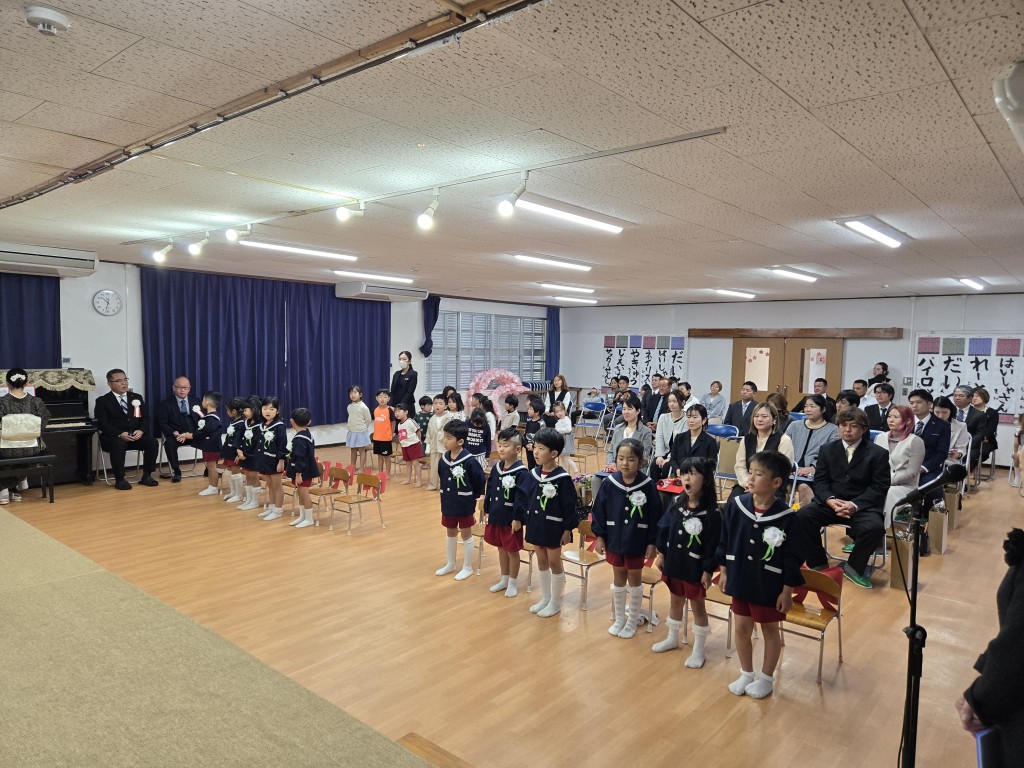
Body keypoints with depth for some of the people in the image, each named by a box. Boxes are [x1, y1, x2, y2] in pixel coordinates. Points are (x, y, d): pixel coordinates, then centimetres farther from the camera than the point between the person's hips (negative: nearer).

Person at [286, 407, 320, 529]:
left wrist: (298, 473, -22)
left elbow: (300, 458, -25)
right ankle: (302, 516, 30)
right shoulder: (307, 433, 7)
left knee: (304, 494, 0)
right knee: (300, 494, 19)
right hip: (307, 470, 10)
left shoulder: (299, 439, -23)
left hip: (302, 472, -10)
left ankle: (309, 519, 10)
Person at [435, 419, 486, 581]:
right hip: (448, 503, 6)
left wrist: (473, 498, -6)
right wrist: (446, 495, 9)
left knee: (466, 535, 10)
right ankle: (450, 564, 38)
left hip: (465, 505, -6)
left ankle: (467, 568, 25)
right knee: (450, 533, 20)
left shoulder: (469, 461, -23)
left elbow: (480, 481, -14)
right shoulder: (444, 457, -5)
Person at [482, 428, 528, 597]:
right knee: (501, 548, 19)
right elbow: (489, 490, 10)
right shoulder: (496, 467, 3)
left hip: (511, 519, -7)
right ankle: (504, 579, 36)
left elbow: (521, 498, -19)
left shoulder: (520, 472, -18)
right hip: (495, 516, 7)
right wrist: (486, 511, 9)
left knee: (512, 551, 8)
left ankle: (513, 583, 25)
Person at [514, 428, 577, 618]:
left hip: (554, 528, -6)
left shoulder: (562, 478, -19)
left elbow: (569, 506, -15)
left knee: (554, 563, 9)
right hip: (536, 525, 6)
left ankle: (556, 602, 24)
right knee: (541, 562, 18)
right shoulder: (532, 474, -2)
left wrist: (568, 529, -13)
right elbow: (523, 497, 6)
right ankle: (545, 598, 34)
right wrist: (518, 518, 6)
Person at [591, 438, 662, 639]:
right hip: (614, 541, 2)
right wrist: (599, 536, -2)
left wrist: (652, 542, -7)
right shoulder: (609, 483, -11)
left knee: (634, 580, 14)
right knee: (618, 579, 17)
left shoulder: (648, 486, -15)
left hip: (637, 543, -2)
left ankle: (632, 621, 31)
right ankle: (618, 619, 33)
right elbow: (599, 511, -3)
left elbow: (655, 516, -8)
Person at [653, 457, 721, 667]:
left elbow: (713, 545, -16)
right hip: (674, 562, 5)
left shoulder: (712, 513, -19)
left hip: (695, 568, -5)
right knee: (675, 600, 21)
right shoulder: (677, 503, -4)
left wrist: (708, 570, -14)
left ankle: (698, 650, 26)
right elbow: (664, 529, 4)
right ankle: (672, 638, 41)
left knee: (697, 605, 11)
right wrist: (661, 554, 5)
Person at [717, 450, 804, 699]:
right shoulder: (736, 505, -10)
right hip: (740, 580, 4)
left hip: (770, 585, -3)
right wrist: (724, 571, 5)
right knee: (741, 627, 16)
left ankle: (766, 678, 35)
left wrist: (787, 590, -8)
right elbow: (724, 541, 1)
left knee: (770, 629, 16)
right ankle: (746, 673, 37)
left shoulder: (786, 517, -19)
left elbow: (792, 558, -11)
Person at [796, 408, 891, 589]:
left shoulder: (878, 453, 1)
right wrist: (830, 500, -17)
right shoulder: (827, 449, 10)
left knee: (874, 528, -34)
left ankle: (854, 567, -6)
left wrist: (854, 505, -21)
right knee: (802, 515, -25)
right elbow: (820, 481, 6)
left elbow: (880, 487, -6)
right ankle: (818, 563, -5)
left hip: (863, 505, -2)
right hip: (831, 503, 2)